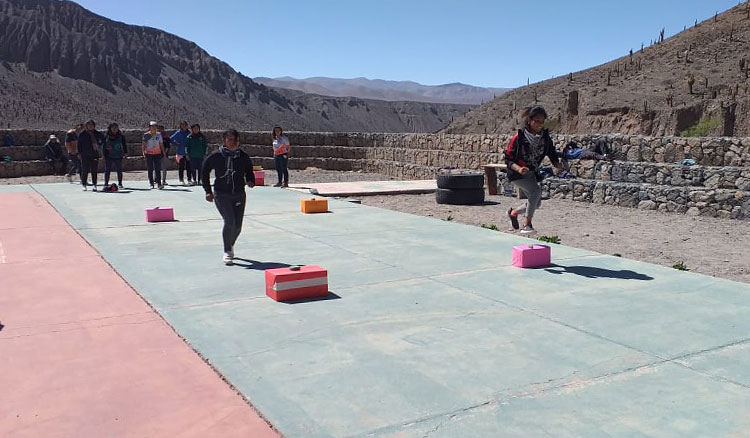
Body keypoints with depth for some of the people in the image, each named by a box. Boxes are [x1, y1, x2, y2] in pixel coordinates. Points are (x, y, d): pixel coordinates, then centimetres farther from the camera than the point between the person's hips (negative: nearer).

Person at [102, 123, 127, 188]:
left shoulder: (121, 136, 4)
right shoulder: (106, 137, 4)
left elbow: (124, 145, 8)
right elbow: (103, 146, 9)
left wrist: (125, 152, -3)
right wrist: (104, 154, 2)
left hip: (118, 156, 0)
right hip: (109, 156, 0)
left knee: (119, 171, 3)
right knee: (107, 170, 1)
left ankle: (120, 183, 12)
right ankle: (106, 183, 8)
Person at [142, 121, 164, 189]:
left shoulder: (159, 135, 8)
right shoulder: (146, 135, 0)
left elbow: (161, 144, 15)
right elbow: (143, 144, -2)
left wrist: (163, 152, 8)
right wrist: (143, 152, -14)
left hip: (157, 153, 1)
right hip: (148, 154, -1)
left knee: (158, 169, -8)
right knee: (150, 170, 3)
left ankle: (159, 183, -12)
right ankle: (151, 184, 10)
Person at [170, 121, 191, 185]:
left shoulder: (189, 133, 7)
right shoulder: (178, 133, -1)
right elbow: (171, 139, -1)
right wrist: (177, 144, -4)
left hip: (188, 153, 2)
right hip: (180, 153, -2)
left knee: (189, 167, 1)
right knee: (181, 167, 2)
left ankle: (189, 179, 6)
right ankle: (181, 180, 10)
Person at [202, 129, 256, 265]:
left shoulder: (244, 157, 2)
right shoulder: (216, 156, -5)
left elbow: (249, 172, 14)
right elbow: (205, 172, 6)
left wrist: (250, 181, -9)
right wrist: (208, 191, 1)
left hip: (239, 195, 3)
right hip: (221, 194, -3)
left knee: (237, 225, 6)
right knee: (229, 221, -19)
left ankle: (230, 245, 37)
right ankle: (227, 252, -4)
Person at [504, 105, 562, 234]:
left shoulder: (545, 136, -5)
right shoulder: (519, 136, -19)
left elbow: (552, 153, 7)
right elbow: (508, 158, -16)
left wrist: (558, 164, -13)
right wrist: (519, 168, -33)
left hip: (532, 174, 6)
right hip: (516, 174, -6)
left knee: (537, 203, 9)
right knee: (536, 190, -28)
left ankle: (513, 212, 38)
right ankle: (527, 224, -15)